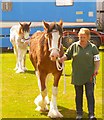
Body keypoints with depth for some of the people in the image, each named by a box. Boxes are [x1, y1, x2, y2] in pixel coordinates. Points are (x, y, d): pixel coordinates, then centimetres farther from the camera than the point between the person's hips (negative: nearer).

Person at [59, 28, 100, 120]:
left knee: (90, 94, -6)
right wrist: (62, 59, -15)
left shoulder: (93, 47, -1)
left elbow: (97, 60, -2)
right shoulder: (74, 46, 2)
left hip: (89, 76, -2)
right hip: (77, 76, 2)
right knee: (78, 95, 11)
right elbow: (67, 55, 6)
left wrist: (96, 69, -17)